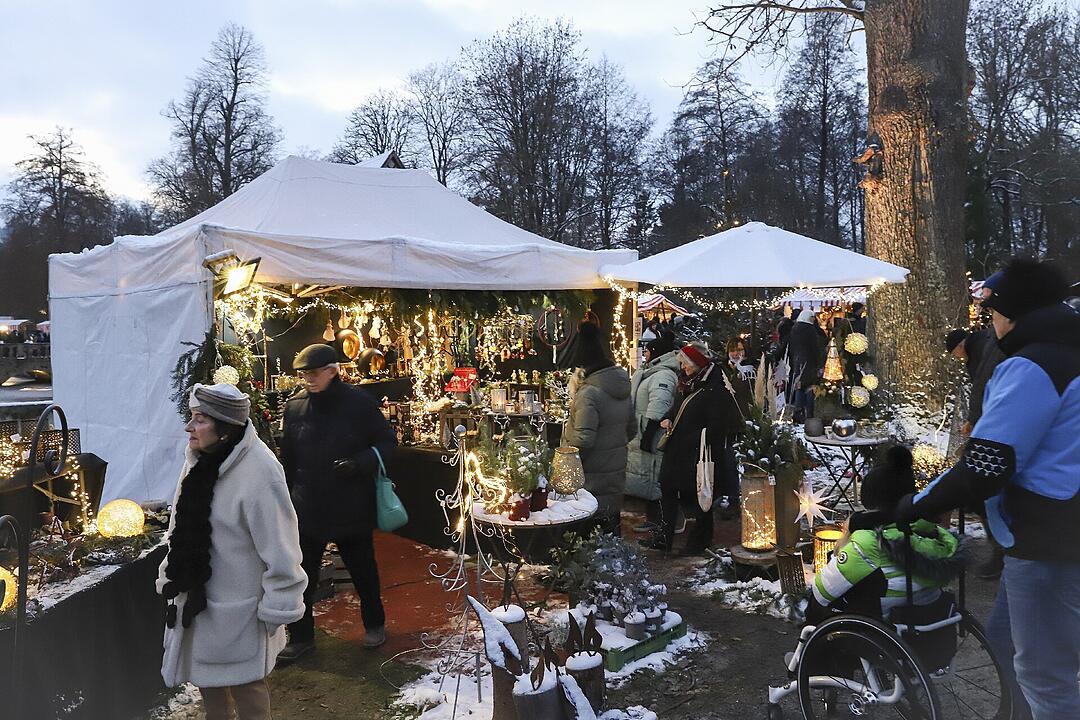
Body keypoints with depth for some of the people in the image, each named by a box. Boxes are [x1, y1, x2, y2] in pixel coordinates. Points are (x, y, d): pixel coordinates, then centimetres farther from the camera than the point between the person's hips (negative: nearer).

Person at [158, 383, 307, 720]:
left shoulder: (259, 473, -27)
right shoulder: (200, 459, -1)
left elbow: (280, 550, -22)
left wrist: (276, 610, -18)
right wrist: (171, 575, 17)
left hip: (237, 608, -7)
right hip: (197, 596, 8)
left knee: (244, 682, 9)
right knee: (208, 677, 23)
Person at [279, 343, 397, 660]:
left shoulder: (359, 402, -11)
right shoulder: (295, 405, 0)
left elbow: (387, 442, -3)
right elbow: (287, 458, 10)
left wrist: (359, 463, -20)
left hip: (352, 508, -2)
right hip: (307, 508, 2)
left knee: (363, 570, 15)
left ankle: (374, 624, 37)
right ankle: (300, 636, 25)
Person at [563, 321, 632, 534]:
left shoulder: (588, 393, -24)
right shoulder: (623, 384, 3)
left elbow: (583, 440, -25)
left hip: (593, 476, -8)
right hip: (617, 469, 8)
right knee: (611, 521, 21)